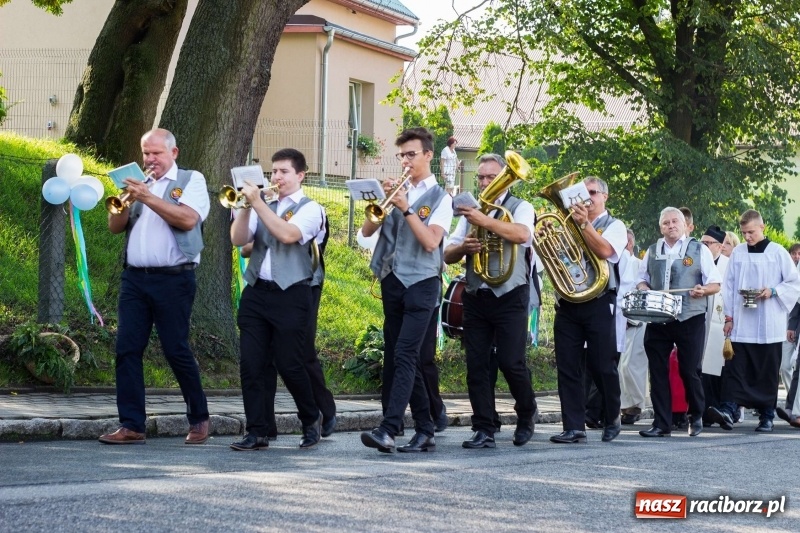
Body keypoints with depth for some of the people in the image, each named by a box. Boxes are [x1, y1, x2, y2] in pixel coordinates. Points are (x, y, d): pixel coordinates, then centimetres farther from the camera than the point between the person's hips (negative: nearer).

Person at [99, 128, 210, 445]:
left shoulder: (191, 180, 3)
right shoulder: (138, 183, 18)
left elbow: (187, 219, -15)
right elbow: (115, 227, 11)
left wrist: (148, 198, -17)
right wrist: (126, 201, -7)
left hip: (173, 279, -5)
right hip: (134, 278, 5)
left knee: (176, 350, -3)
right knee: (127, 349, -3)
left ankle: (199, 419, 13)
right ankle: (131, 426, -1)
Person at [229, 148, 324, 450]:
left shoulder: (310, 208, 0)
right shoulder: (263, 208, 15)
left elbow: (287, 234, -19)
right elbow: (238, 240, 4)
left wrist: (258, 203, -17)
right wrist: (246, 206, -9)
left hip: (291, 295, -5)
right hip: (256, 292, 5)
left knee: (288, 365, -3)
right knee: (251, 364, -2)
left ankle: (311, 420, 21)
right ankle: (257, 432, 4)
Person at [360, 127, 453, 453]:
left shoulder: (440, 198, -1)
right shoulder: (396, 192, 12)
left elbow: (431, 241, -14)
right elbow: (367, 231, 7)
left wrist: (406, 209, -18)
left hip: (421, 283, -6)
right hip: (392, 282, 6)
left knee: (404, 356, -15)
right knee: (396, 358, 7)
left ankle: (389, 430, -23)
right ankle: (424, 432, 15)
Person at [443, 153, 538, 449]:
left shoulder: (520, 208, 3)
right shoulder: (471, 213, 15)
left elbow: (522, 235, -20)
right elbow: (447, 256, 12)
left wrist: (484, 221, -29)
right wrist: (464, 247, -10)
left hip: (510, 297, -4)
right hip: (475, 298, 4)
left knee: (511, 362, -6)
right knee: (477, 365, -1)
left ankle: (526, 416, 19)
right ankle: (484, 430, 2)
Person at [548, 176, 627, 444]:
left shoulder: (614, 226, 5)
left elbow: (604, 250, -15)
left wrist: (584, 224, -18)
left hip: (598, 304, -4)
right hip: (567, 305, 4)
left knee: (603, 367, -1)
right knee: (567, 367, -2)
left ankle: (612, 421, 19)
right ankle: (573, 427, 0)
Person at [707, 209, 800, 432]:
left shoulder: (777, 252, 1)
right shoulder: (738, 253, 8)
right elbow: (729, 286, 10)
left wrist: (773, 292, -12)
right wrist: (729, 316, 5)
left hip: (769, 326, -2)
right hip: (741, 324, 2)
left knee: (767, 371, 2)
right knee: (735, 368, -8)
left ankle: (767, 416, 8)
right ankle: (727, 411, -18)